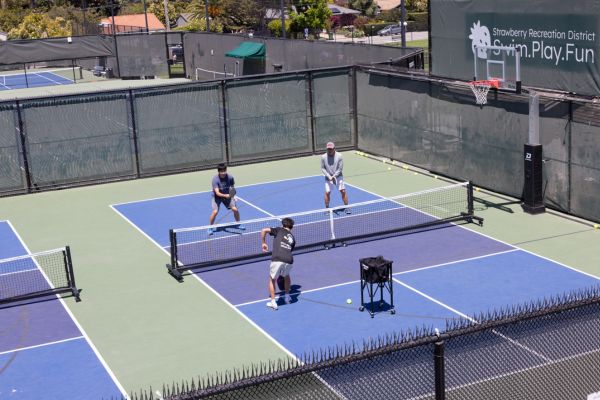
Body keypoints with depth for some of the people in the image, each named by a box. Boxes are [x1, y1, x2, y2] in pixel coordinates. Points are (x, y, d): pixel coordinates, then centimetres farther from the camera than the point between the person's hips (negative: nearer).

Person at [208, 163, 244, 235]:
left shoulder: (230, 177, -17)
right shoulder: (215, 179, -28)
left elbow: (232, 187, 4)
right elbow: (217, 193, -35)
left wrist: (233, 196, -8)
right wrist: (225, 195, -51)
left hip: (227, 195, 3)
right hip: (217, 197, -3)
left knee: (235, 209, -6)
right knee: (215, 211, -20)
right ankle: (210, 228, 2)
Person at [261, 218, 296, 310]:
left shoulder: (279, 230, 17)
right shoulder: (293, 239, 27)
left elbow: (264, 231, 7)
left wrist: (263, 243, 18)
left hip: (277, 260, -4)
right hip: (289, 261, 4)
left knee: (272, 279, 20)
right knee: (286, 276, 36)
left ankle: (273, 302, 15)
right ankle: (287, 297, 41)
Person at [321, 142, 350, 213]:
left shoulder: (339, 156, -11)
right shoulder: (323, 157, -7)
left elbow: (340, 169, -10)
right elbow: (322, 168, -1)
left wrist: (334, 176, -19)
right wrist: (329, 176, -13)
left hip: (338, 177, -1)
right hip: (328, 177, 1)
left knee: (343, 191, -5)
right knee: (327, 192, -4)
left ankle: (347, 208, 6)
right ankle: (327, 208, 13)